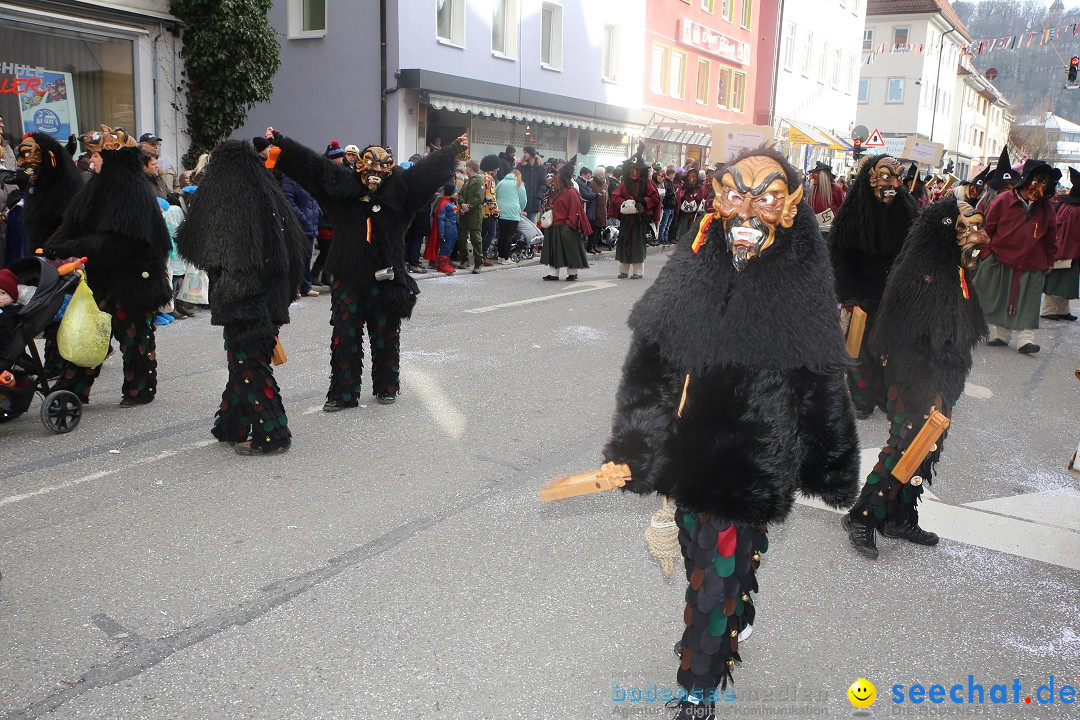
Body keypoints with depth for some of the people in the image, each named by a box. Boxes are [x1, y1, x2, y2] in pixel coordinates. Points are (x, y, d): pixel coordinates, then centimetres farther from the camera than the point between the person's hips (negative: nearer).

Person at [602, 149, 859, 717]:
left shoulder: (802, 295, -10)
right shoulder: (691, 278, -4)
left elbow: (821, 390, -3)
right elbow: (652, 368, -2)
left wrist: (828, 470, 3)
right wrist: (633, 448, -4)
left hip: (754, 470, -3)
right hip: (693, 457, 3)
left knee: (719, 572, 4)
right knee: (702, 556, 22)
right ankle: (736, 619, 54)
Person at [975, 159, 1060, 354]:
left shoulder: (1046, 209, -1)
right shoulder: (1003, 200, -9)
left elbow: (1051, 239, 10)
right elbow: (988, 229, 0)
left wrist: (1048, 262, 11)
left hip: (1032, 266, 1)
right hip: (1001, 261, -1)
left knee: (1028, 303, 1)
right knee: (1002, 300, 10)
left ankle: (1026, 338, 3)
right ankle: (1002, 334, 22)